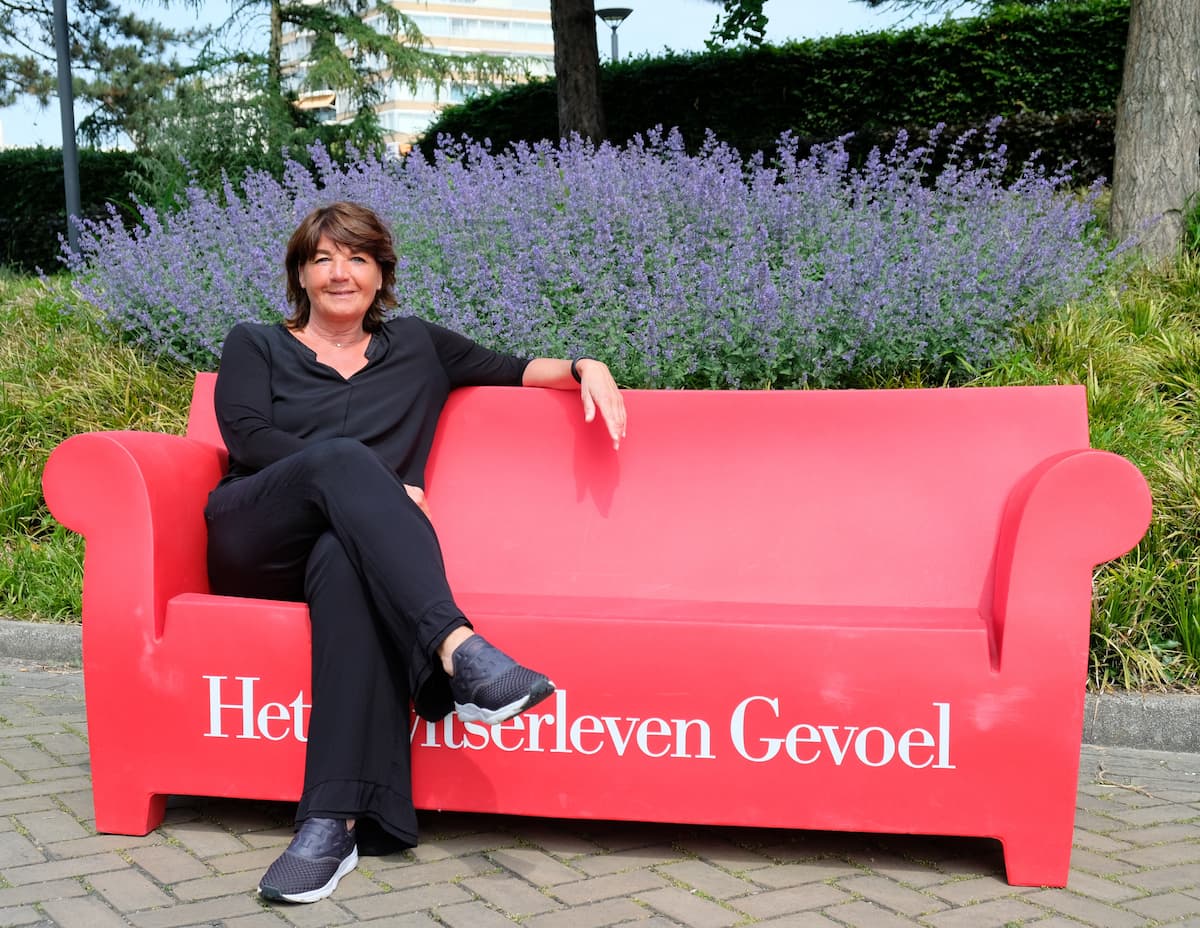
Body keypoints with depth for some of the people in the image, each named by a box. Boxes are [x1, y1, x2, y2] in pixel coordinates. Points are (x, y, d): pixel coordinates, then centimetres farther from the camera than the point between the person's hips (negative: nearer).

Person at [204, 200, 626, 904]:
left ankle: (335, 821, -51)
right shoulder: (255, 345, 19)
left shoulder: (416, 346, 26)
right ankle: (458, 648, -54)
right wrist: (376, 484, -9)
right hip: (254, 544, -1)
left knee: (345, 559, -39)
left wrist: (582, 367, 7)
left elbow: (511, 369, 29)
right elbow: (248, 438, 2)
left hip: (344, 546, 1)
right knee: (342, 457, -34)